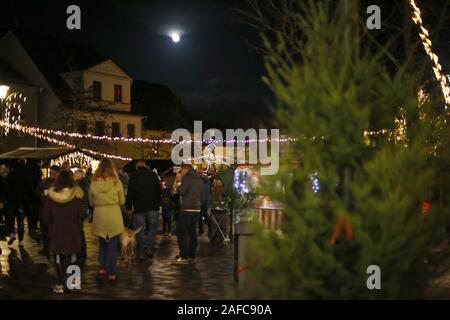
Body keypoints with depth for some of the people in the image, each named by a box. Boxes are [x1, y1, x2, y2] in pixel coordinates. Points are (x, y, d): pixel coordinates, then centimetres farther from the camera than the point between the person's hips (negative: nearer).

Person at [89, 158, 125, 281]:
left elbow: (91, 202, 6)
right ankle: (111, 273, 10)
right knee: (112, 246, 7)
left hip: (99, 217, 2)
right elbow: (122, 201, 3)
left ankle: (102, 268, 16)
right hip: (114, 217, -2)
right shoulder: (116, 182, -9)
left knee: (102, 244, 21)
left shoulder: (93, 182, -5)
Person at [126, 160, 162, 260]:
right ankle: (149, 246, -8)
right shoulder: (153, 175, 5)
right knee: (153, 226, 13)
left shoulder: (133, 176, 0)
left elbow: (130, 193, -3)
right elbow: (159, 190, 5)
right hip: (152, 207, 1)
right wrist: (158, 204, 10)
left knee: (140, 230, 6)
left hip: (139, 207, 0)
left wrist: (129, 207, 2)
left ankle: (140, 253, 8)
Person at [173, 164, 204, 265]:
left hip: (187, 209, -8)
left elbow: (182, 191, -17)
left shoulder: (187, 178, -8)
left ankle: (183, 257, -8)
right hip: (197, 209, 8)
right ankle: (191, 256, 12)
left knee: (181, 233, -4)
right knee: (192, 233, 11)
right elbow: (202, 195, 21)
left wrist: (178, 188, 3)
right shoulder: (199, 179, 16)